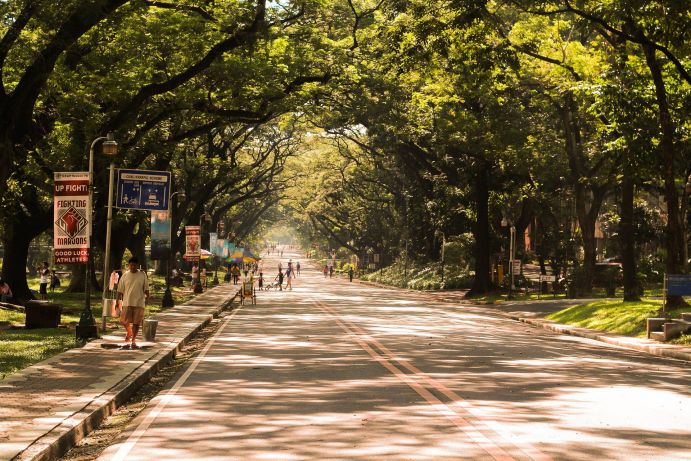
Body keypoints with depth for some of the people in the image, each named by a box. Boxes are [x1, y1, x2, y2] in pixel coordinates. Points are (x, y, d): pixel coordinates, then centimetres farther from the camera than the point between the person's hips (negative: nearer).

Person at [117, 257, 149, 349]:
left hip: (139, 303, 0)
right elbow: (120, 290, 6)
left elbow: (146, 288, 6)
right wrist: (118, 302, 2)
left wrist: (147, 297, -2)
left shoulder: (142, 275, 3)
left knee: (136, 323, 1)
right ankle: (129, 334, 31)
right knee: (126, 322, 0)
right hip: (127, 302, 0)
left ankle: (133, 340, 12)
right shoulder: (125, 275, 4)